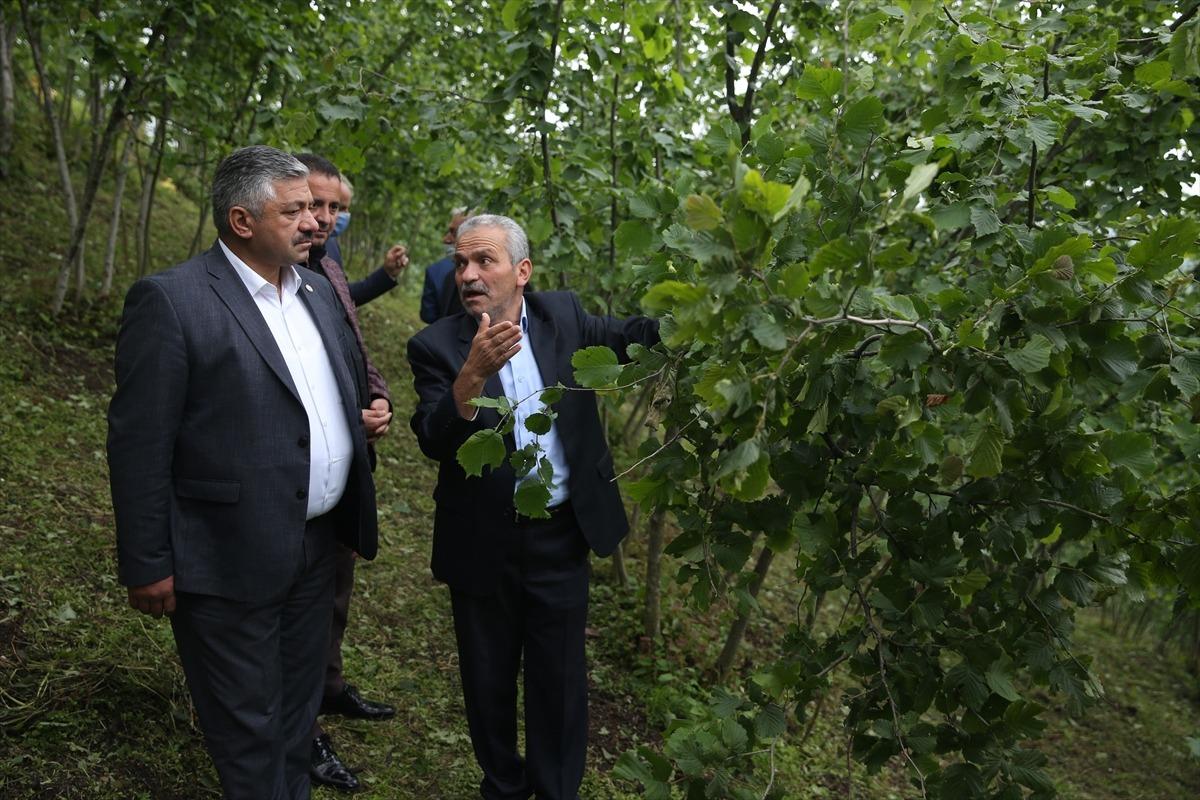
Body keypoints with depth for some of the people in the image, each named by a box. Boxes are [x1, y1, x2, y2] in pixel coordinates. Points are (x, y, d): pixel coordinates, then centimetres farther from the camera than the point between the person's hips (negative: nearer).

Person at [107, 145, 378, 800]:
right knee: (248, 733, 11)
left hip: (316, 544, 7)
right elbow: (139, 445, -15)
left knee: (298, 712, 24)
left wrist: (368, 407, 5)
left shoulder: (315, 290, 7)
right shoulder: (169, 300, -16)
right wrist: (147, 567, -12)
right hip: (230, 561, -7)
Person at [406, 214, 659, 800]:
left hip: (562, 537, 1)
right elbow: (434, 442, -20)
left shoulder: (562, 316, 0)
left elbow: (633, 336, -6)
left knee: (560, 680, 14)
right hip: (483, 548, -1)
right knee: (489, 680, 18)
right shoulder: (437, 346, -10)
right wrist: (475, 373, -36)